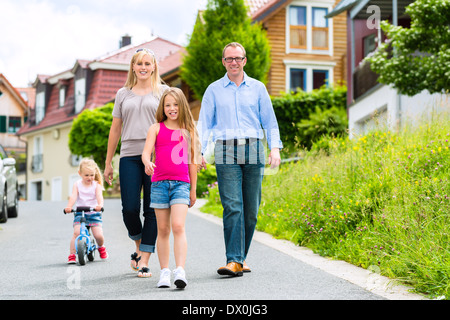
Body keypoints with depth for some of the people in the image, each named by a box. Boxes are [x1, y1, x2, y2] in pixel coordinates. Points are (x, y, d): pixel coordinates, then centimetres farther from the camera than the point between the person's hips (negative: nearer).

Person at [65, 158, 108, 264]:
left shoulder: (97, 185, 1)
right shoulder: (77, 185, 3)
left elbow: (99, 196, -16)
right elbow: (73, 197, -12)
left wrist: (100, 205, -39)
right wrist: (69, 207, -32)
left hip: (94, 213, 0)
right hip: (80, 213, 0)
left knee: (98, 235, -12)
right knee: (76, 232, -20)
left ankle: (101, 247, 24)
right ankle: (72, 255, -9)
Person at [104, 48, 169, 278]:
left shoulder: (163, 92, 10)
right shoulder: (123, 94, 17)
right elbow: (115, 129, 18)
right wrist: (108, 163, 17)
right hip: (129, 156, 2)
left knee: (152, 210, -4)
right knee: (130, 209, -6)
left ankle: (144, 261, 2)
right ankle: (139, 246, 21)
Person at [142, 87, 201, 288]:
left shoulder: (188, 130, 10)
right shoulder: (156, 128, 8)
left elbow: (192, 161, 14)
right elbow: (146, 152, -5)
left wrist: (193, 189, 15)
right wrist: (147, 163, -29)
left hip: (181, 183, -1)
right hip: (159, 183, 1)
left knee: (178, 226, -15)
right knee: (163, 230, 6)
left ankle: (180, 271, -20)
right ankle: (164, 272, 13)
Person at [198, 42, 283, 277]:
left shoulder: (257, 88, 13)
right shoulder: (214, 90, 12)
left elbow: (270, 121, 13)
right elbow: (204, 123, 10)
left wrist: (275, 147, -2)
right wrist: (198, 151, -4)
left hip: (253, 151, 2)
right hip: (226, 153, -1)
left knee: (251, 209, 2)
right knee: (232, 207, -12)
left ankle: (241, 257, 15)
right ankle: (234, 261, -14)